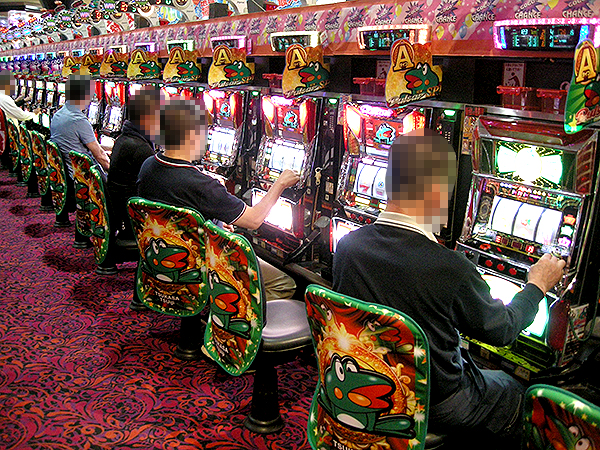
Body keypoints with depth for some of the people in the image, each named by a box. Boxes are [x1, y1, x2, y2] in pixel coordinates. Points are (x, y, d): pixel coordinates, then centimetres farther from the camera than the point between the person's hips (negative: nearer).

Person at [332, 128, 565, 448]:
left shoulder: (348, 245, -15)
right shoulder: (451, 269, -29)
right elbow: (502, 331, -10)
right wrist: (537, 285, 8)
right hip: (432, 404, -5)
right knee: (515, 395, 24)